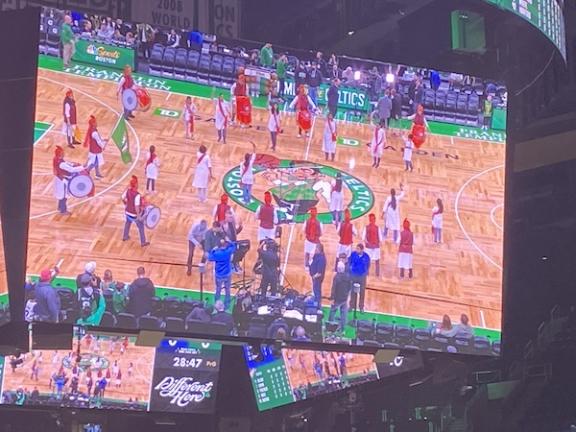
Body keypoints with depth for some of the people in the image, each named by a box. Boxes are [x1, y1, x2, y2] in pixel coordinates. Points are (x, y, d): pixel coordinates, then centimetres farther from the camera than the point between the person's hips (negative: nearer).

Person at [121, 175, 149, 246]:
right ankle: (143, 242, 27)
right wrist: (138, 216, -19)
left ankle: (125, 237, 51)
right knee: (141, 227, 15)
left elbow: (123, 198, 2)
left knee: (128, 223, 32)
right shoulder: (137, 195, -34)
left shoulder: (127, 190, -14)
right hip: (135, 214, -6)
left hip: (128, 212, 6)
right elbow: (137, 207, -32)